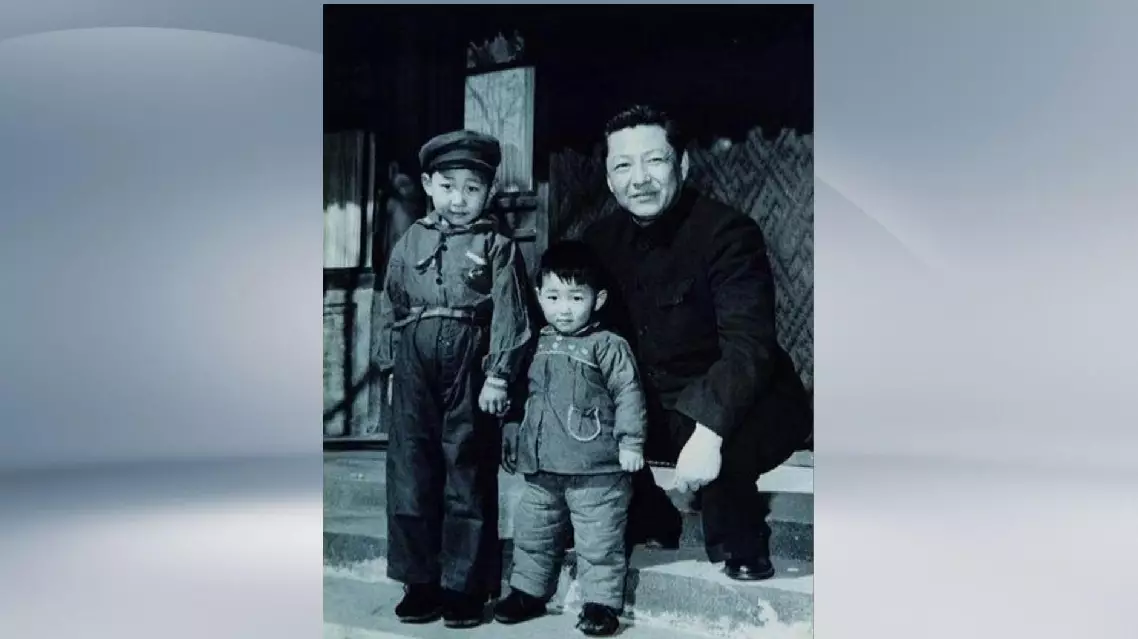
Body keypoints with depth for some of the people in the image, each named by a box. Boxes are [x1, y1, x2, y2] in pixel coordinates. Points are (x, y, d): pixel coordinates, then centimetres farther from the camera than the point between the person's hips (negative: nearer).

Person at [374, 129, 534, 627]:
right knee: (411, 471, 7)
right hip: (416, 366, 4)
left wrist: (498, 375, -12)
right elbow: (391, 308, 15)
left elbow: (508, 314, -5)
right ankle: (421, 582, 20)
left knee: (467, 475, 4)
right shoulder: (410, 242, 11)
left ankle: (465, 586, 15)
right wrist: (391, 367, 12)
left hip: (470, 366, -3)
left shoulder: (497, 247, 1)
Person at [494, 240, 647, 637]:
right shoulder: (538, 345, 11)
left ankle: (602, 602, 15)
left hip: (595, 471, -6)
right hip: (542, 469, 6)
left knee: (599, 541, 1)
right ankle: (529, 591, 33)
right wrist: (517, 440, 21)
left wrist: (630, 441, -15)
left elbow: (628, 395, -10)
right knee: (531, 533, 17)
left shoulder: (608, 345, -8)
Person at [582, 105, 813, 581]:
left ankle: (741, 546, -1)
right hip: (656, 408, 7)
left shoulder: (727, 232, -19)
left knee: (727, 447, -36)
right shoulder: (602, 239, 1)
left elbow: (748, 344, -30)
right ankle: (652, 524, 16)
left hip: (734, 406, -6)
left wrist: (708, 433, -42)